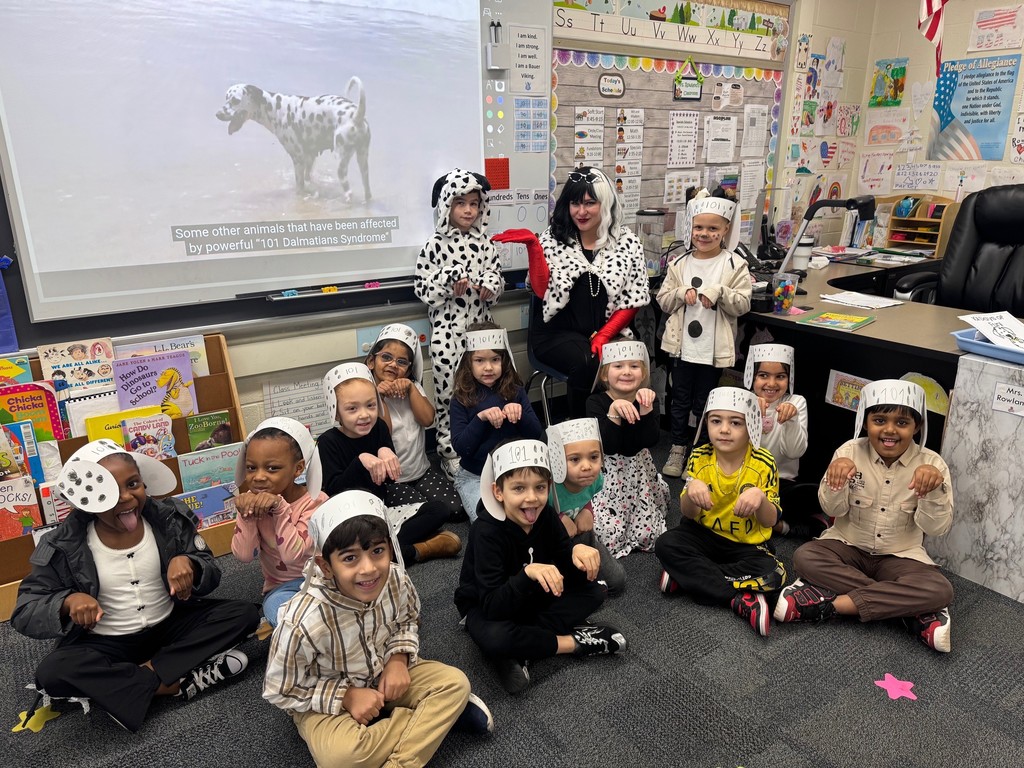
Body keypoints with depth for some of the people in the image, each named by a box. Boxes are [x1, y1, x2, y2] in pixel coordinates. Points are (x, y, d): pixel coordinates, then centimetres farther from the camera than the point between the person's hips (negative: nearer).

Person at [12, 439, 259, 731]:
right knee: (51, 672, -31)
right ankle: (175, 682, -24)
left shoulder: (169, 517, -9)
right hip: (107, 645, -1)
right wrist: (67, 601, -30)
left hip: (170, 627, 1)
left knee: (245, 613, -19)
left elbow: (211, 576, -5)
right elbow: (24, 613, -9)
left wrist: (188, 563, -28)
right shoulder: (65, 546, -11)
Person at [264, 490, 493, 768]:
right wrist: (346, 697, -22)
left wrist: (398, 659, -15)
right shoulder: (303, 622, -35)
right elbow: (280, 691, -17)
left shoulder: (396, 580, -22)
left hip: (383, 676, 4)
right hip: (324, 701, -3)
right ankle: (434, 715, -10)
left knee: (455, 683, -12)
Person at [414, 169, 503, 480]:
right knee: (449, 388, -1)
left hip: (480, 326, 4)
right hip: (448, 329, -4)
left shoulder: (484, 243, 7)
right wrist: (449, 285, -18)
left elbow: (498, 276, 15)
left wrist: (490, 285, -7)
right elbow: (422, 288, -4)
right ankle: (448, 449, 14)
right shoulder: (435, 245, -4)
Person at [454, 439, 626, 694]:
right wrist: (528, 573, -51)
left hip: (533, 598, 6)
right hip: (486, 608, -5)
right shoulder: (486, 532, -29)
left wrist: (578, 551, -32)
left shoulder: (545, 516, -14)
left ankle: (518, 648, -18)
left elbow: (570, 573, -9)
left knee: (594, 592, -11)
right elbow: (493, 606, -35)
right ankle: (574, 641, -16)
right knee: (494, 638, -38)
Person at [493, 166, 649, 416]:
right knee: (587, 363, -31)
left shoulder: (628, 243, 6)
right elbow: (543, 291, -6)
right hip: (558, 332, -1)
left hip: (608, 331, 1)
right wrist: (533, 246, -17)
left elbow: (632, 300, 5)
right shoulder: (553, 239, 5)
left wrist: (604, 335, -8)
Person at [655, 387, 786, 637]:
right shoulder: (699, 458, -9)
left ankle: (688, 575, -16)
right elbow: (688, 513, -8)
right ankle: (740, 599, -22)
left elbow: (770, 521, -10)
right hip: (704, 534, 1)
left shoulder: (763, 463, -12)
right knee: (666, 545, -25)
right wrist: (691, 491, -32)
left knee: (771, 574, -28)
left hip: (747, 543, -1)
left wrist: (760, 498, -33)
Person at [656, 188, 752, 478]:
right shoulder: (680, 264, 3)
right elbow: (663, 300, 3)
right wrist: (681, 294, -15)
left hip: (714, 349, -2)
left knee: (704, 403, 11)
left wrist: (720, 293, -24)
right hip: (682, 346, 2)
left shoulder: (735, 265, -5)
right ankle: (678, 447, 29)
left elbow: (743, 304, -9)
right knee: (680, 400, 14)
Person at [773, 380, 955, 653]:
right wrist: (835, 478, -31)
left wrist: (935, 488, -31)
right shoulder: (850, 452, -9)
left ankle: (830, 603, -27)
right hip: (848, 547, 1)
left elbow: (936, 527, -12)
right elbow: (833, 510, -10)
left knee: (941, 591, -29)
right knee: (804, 557, -28)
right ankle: (914, 611, -22)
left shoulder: (931, 464, -8)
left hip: (900, 556, 0)